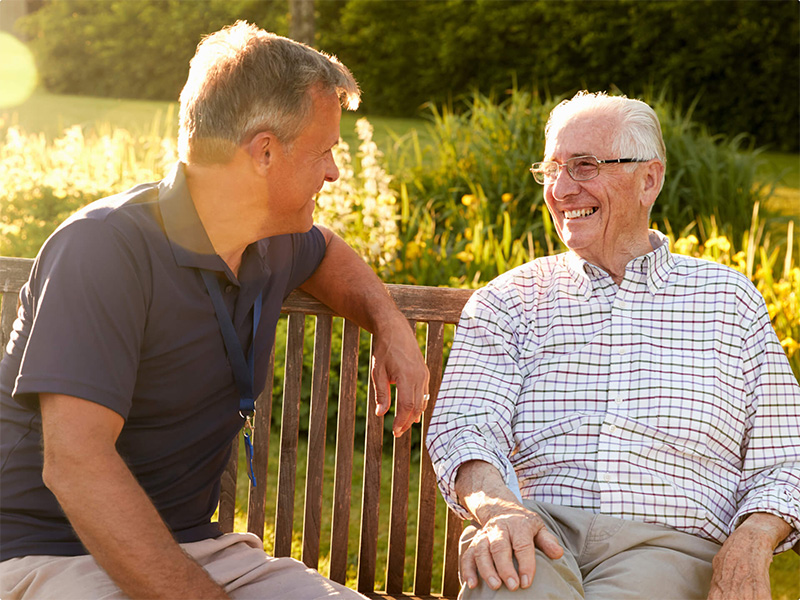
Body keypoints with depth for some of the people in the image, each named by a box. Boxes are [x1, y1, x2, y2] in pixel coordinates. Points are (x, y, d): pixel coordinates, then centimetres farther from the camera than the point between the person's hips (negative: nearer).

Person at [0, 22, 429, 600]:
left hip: (193, 545, 7)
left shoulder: (272, 244, 7)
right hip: (53, 553, -6)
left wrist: (390, 324, 13)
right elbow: (76, 464, -27)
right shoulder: (105, 248, -19)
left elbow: (325, 250, 34)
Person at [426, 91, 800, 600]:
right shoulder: (510, 299, 17)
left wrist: (751, 544, -9)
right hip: (538, 529, 0)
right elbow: (464, 427, 2)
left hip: (667, 541, 0)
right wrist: (499, 508, -21)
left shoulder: (729, 298, 17)